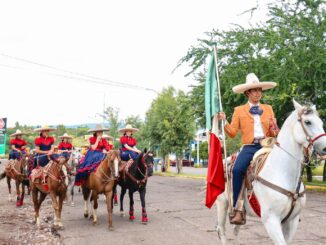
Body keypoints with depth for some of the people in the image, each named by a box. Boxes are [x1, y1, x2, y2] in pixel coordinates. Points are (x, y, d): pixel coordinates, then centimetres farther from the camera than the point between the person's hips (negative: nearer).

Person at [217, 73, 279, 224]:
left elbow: (274, 132, 19)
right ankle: (237, 209, -25)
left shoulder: (268, 109, 20)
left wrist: (275, 131, -3)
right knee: (237, 169, -30)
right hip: (249, 148, -2)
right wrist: (224, 122, -9)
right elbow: (232, 133, 6)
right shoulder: (239, 111, 14)